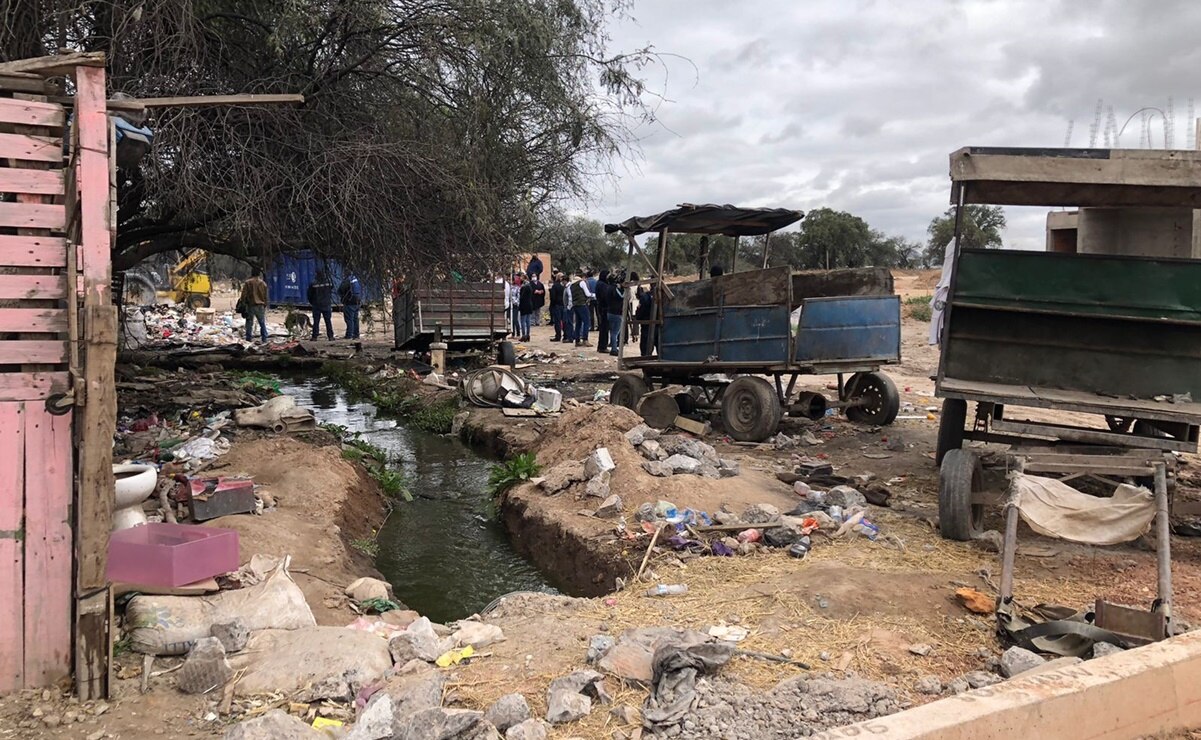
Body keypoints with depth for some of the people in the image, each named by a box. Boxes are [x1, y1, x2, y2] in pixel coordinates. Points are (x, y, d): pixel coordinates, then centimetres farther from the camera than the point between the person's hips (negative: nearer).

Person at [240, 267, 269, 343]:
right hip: (260, 306, 1)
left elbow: (244, 295, -6)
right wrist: (265, 305, 17)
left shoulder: (247, 283, -4)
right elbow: (265, 296, 7)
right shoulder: (263, 283, 1)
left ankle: (248, 339, 6)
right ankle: (264, 340, 7)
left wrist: (242, 303, 3)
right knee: (262, 323, 9)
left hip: (250, 306, -1)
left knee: (249, 323, 5)